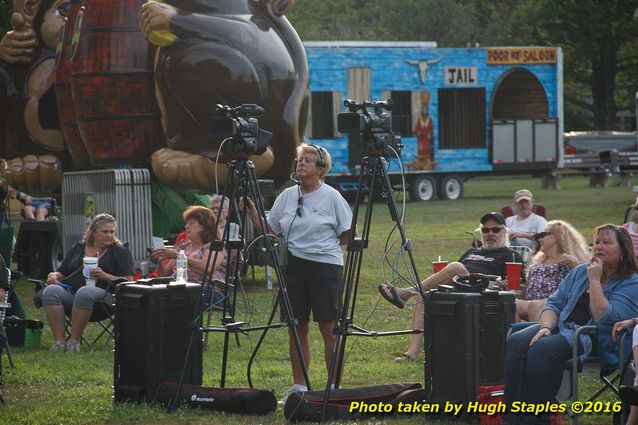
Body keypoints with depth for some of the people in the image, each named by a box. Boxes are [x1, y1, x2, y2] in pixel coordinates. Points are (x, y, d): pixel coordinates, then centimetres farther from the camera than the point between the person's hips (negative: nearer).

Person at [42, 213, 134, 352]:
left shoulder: (120, 252, 14)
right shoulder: (77, 249, 26)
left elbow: (128, 281, 3)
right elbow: (62, 273, 28)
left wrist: (105, 276, -12)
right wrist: (53, 275, 4)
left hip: (101, 291, -4)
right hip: (70, 291, 4)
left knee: (84, 293, -40)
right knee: (51, 291, -29)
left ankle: (74, 340, -32)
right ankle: (59, 340, -34)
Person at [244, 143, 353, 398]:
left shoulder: (331, 197, -1)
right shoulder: (287, 196, 11)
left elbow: (348, 235, 2)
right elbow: (269, 229, 15)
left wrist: (321, 244, -8)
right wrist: (251, 210, 3)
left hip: (326, 266, -4)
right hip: (293, 267, 4)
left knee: (329, 329, -4)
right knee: (297, 328, 5)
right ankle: (299, 385, 12)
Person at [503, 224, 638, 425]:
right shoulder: (579, 272, 20)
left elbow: (605, 318, -15)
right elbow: (554, 303, 17)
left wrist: (595, 281, -12)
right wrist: (546, 327, -3)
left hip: (592, 339, -6)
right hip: (561, 327, 6)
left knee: (543, 348, -34)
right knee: (516, 341, -23)